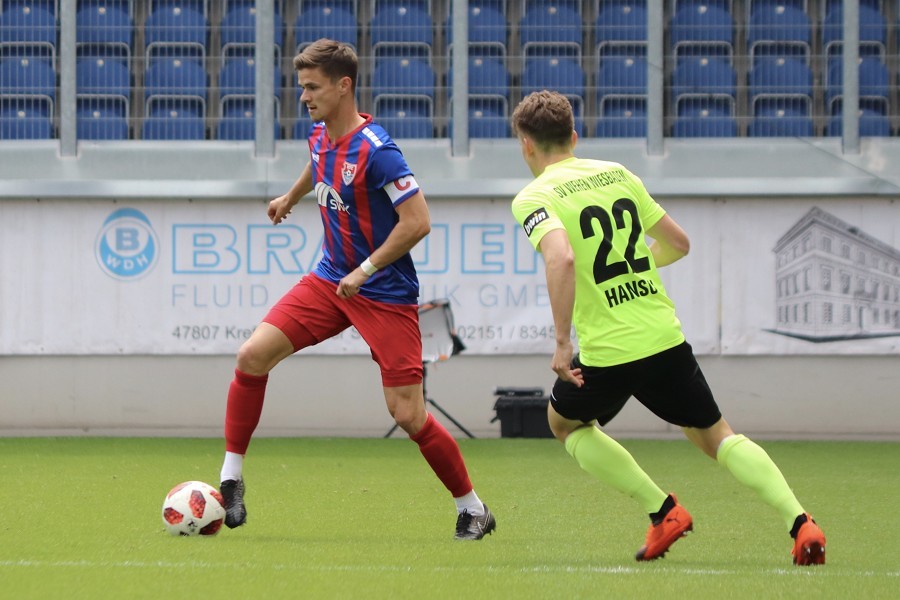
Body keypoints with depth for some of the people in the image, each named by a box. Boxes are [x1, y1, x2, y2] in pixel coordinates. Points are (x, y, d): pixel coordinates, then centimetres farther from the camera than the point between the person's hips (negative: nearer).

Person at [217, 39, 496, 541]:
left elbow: (417, 222, -25)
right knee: (254, 354, -8)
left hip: (386, 295, -7)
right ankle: (232, 478, 2)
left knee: (408, 414, -8)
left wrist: (365, 271, -22)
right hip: (330, 281, 7)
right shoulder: (321, 136, 2)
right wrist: (291, 198, 45)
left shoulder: (376, 151, -23)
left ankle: (474, 509, 10)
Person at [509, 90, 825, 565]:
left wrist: (562, 343, -24)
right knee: (714, 436, 17)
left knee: (564, 422, 25)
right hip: (665, 338, 5)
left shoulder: (534, 198, -6)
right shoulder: (617, 174, 12)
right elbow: (678, 243, 19)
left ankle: (663, 511, 13)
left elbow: (561, 258, -27)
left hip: (605, 354, -4)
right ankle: (799, 522, -3)